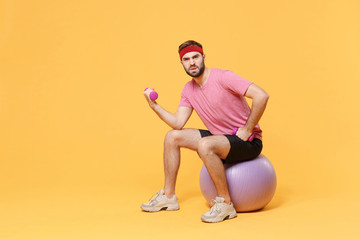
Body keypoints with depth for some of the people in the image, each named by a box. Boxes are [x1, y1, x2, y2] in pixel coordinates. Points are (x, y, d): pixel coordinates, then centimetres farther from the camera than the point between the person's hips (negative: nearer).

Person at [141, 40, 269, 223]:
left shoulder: (222, 77, -18)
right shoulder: (189, 90, 6)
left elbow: (261, 96, -26)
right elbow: (178, 123, 3)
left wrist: (247, 130, -22)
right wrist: (155, 106, -7)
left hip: (248, 141, -8)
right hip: (222, 138, 8)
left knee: (205, 145, -36)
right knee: (172, 137, 5)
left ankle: (225, 204, -19)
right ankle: (168, 196, 12)